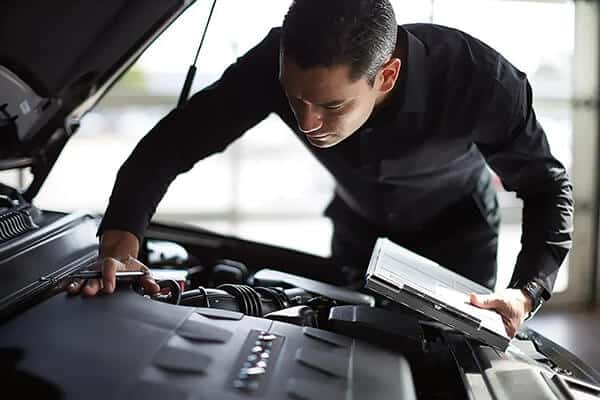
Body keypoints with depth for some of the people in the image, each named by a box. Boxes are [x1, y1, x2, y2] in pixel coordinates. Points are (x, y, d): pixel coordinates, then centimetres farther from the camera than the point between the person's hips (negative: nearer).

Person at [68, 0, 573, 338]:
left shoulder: (476, 80, -38)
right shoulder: (277, 63, -35)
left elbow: (548, 185, -22)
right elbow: (172, 142, -29)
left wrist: (528, 291, -37)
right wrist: (119, 243, -45)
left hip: (455, 233, -2)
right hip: (359, 229, 2)